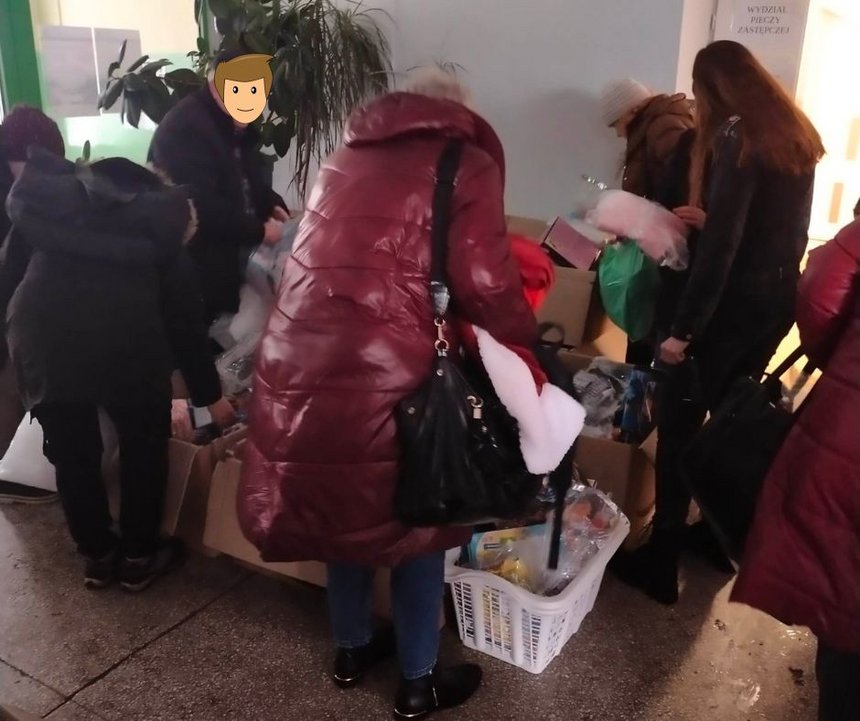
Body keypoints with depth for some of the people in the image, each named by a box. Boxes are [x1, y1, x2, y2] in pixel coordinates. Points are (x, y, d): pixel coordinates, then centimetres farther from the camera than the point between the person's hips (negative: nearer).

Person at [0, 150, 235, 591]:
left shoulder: (46, 205, 30)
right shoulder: (160, 229, 22)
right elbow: (185, 322, 22)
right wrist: (210, 394, 30)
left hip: (39, 337, 3)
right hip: (124, 343, -2)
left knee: (71, 451, 21)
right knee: (144, 446, 19)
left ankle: (97, 556, 35)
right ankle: (139, 558, 31)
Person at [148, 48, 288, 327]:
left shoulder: (235, 125, 11)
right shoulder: (185, 127, -21)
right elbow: (202, 206, -28)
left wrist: (272, 205, 2)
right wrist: (259, 230, -23)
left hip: (229, 257, 9)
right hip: (198, 267, -9)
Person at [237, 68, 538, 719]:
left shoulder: (347, 157, 19)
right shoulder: (465, 164, -1)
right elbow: (485, 286, -8)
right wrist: (528, 340, 11)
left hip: (301, 361, 7)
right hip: (382, 375, -6)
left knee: (342, 505, 24)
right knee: (414, 519, 13)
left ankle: (353, 649, 43)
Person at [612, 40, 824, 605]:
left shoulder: (737, 137, -14)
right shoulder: (795, 136, 11)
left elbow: (721, 243, -21)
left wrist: (682, 328, -20)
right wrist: (707, 218, 20)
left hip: (736, 300, -8)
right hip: (779, 300, 8)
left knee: (683, 425, -1)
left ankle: (661, 563, 5)